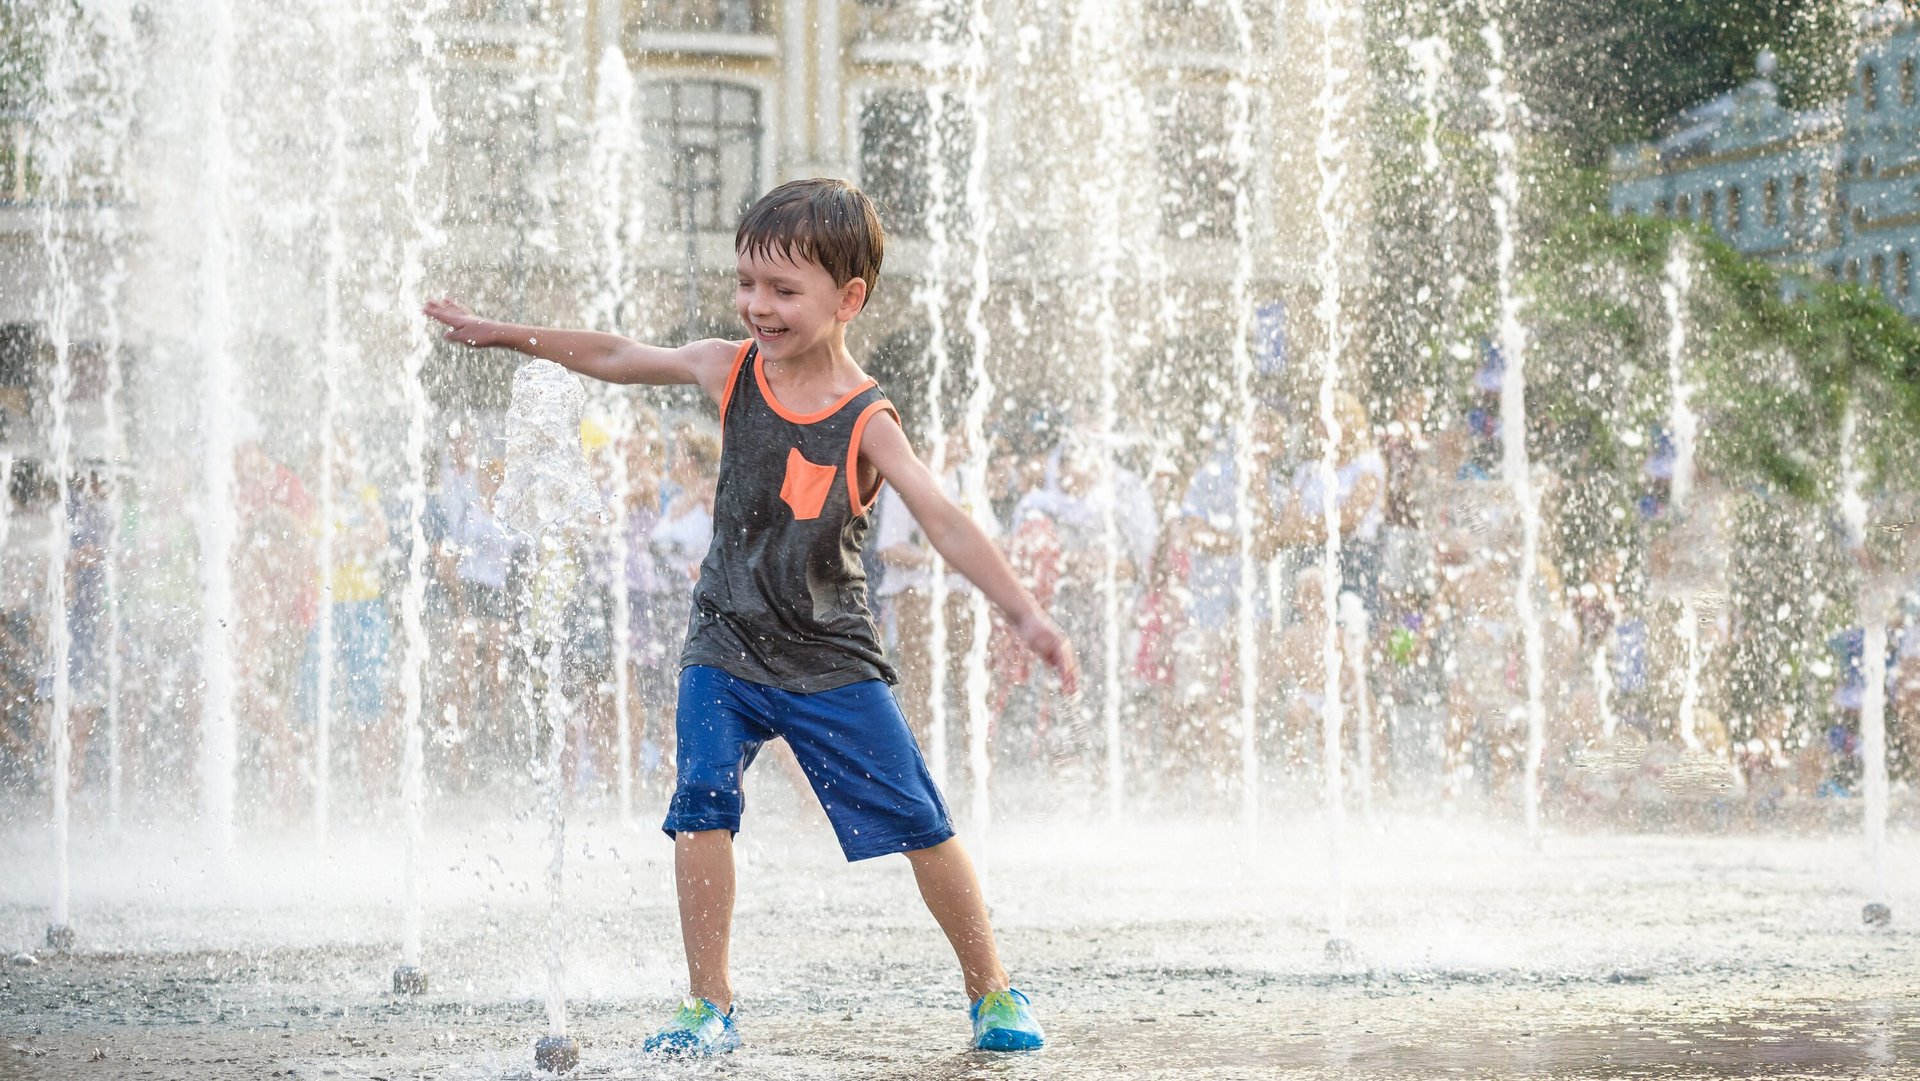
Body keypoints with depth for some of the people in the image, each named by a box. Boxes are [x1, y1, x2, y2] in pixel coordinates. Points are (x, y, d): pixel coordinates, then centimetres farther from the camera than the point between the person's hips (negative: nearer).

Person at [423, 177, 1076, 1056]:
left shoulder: (866, 423, -16)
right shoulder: (730, 372, -4)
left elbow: (945, 523, -25)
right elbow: (616, 358, 10)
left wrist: (1026, 616, -36)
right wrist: (499, 334, 15)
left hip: (831, 661, -3)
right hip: (726, 649, 3)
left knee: (918, 822, -2)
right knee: (702, 804, -14)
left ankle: (992, 993, 14)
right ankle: (709, 1007, -5)